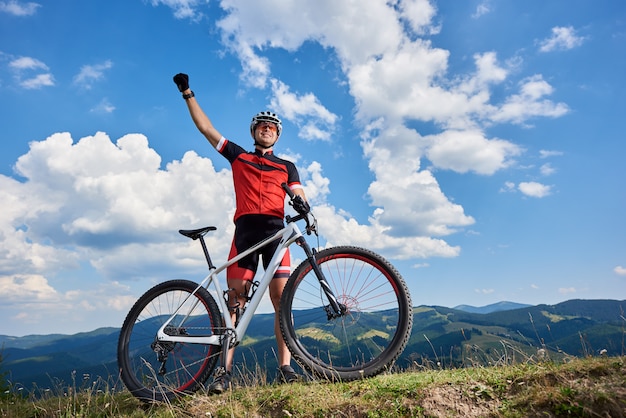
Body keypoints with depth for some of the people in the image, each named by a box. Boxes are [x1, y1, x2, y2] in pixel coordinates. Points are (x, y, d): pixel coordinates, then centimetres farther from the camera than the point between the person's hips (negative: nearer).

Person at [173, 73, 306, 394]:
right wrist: (188, 94, 20)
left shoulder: (286, 167, 22)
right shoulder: (238, 156, 22)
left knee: (281, 297, -7)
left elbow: (299, 196, 8)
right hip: (245, 229, 0)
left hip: (276, 229, 0)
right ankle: (226, 371, -2)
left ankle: (285, 366, -2)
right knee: (236, 299, -4)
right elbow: (206, 128, 21)